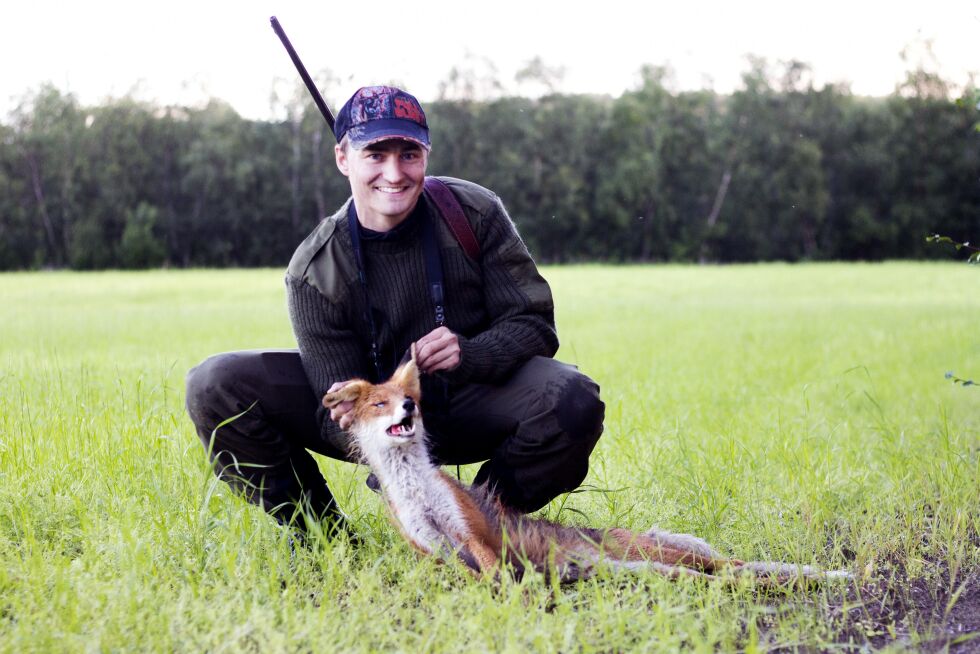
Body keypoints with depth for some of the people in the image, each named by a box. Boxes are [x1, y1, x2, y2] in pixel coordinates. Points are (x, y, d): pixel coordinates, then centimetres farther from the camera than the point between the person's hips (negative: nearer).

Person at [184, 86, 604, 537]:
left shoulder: (474, 214, -13)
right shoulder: (313, 269, -15)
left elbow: (534, 324, -10)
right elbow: (338, 410, -14)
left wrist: (468, 355, -32)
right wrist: (355, 423, -40)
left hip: (468, 406, 0)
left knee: (573, 402, -33)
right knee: (215, 386, -19)